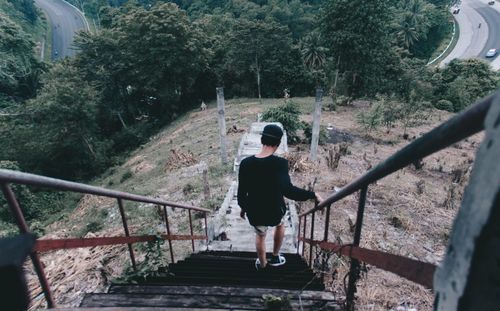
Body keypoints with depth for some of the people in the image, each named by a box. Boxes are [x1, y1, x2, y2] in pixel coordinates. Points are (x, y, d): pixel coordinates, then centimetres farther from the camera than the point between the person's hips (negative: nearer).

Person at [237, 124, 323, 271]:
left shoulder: (246, 163, -16)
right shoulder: (280, 163, -26)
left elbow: (241, 191, -6)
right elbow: (288, 190, -36)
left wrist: (243, 207, 11)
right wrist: (313, 195, -25)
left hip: (254, 212, 2)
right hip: (275, 210, -1)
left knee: (260, 235, 31)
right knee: (280, 225, 35)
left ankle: (262, 264, 53)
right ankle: (275, 257, 49)